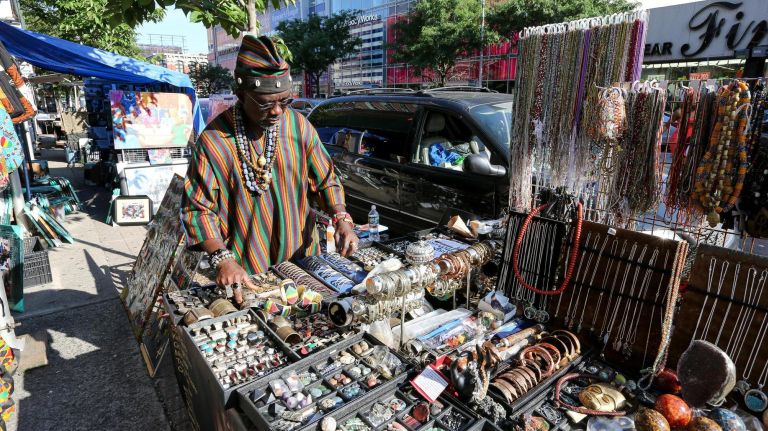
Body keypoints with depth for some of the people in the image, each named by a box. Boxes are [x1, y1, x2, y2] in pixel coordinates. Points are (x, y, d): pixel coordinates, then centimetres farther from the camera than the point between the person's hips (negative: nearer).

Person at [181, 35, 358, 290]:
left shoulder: (299, 125, -4)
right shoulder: (214, 140, -14)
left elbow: (326, 181, 3)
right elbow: (198, 209, -10)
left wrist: (341, 219, -13)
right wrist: (223, 259, -22)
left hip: (303, 258, 4)